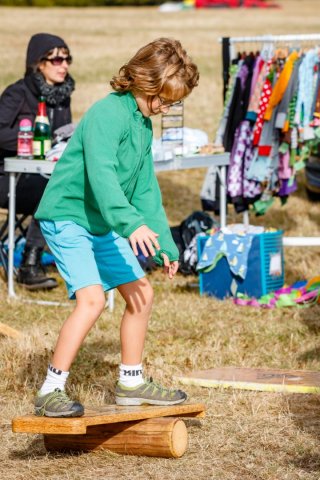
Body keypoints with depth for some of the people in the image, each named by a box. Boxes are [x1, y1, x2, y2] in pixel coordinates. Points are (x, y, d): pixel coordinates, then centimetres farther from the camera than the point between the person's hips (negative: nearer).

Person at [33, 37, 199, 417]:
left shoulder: (144, 124, 12)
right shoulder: (108, 114, -19)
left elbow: (145, 189, 18)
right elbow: (101, 173, -33)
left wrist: (163, 244, 16)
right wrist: (131, 224, -43)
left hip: (102, 226, 10)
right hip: (67, 217, -10)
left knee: (142, 294, 11)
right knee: (92, 299, -22)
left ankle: (131, 382, 26)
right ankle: (50, 391, -16)